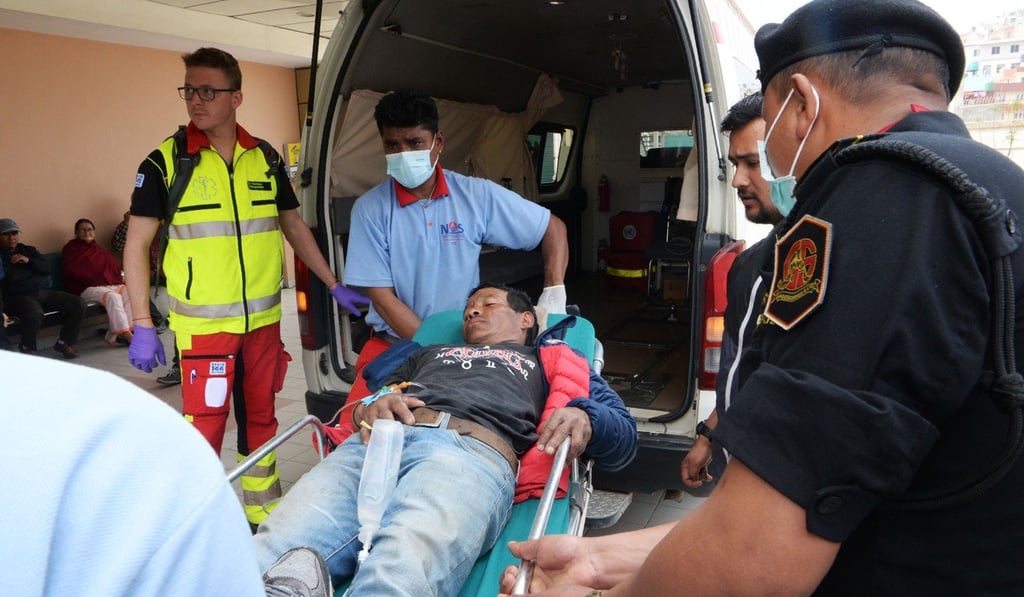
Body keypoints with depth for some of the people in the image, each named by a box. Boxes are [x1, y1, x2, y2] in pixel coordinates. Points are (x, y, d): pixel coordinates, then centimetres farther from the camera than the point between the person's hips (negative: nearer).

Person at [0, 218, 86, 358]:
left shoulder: (28, 250, 24)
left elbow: (46, 268, 11)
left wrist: (28, 261, -4)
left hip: (44, 292, 5)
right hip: (20, 297, -5)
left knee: (78, 303, -16)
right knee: (34, 314, -39)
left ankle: (64, 342, 0)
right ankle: (27, 348, -9)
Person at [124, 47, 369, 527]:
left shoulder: (266, 159, 5)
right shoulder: (165, 162, -6)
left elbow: (294, 227, 14)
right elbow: (137, 244, -4)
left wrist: (335, 286, 11)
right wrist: (142, 325, -10)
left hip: (263, 319, 4)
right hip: (202, 324, -4)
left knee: (261, 418, 15)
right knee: (204, 425, -2)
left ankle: (264, 513, 31)